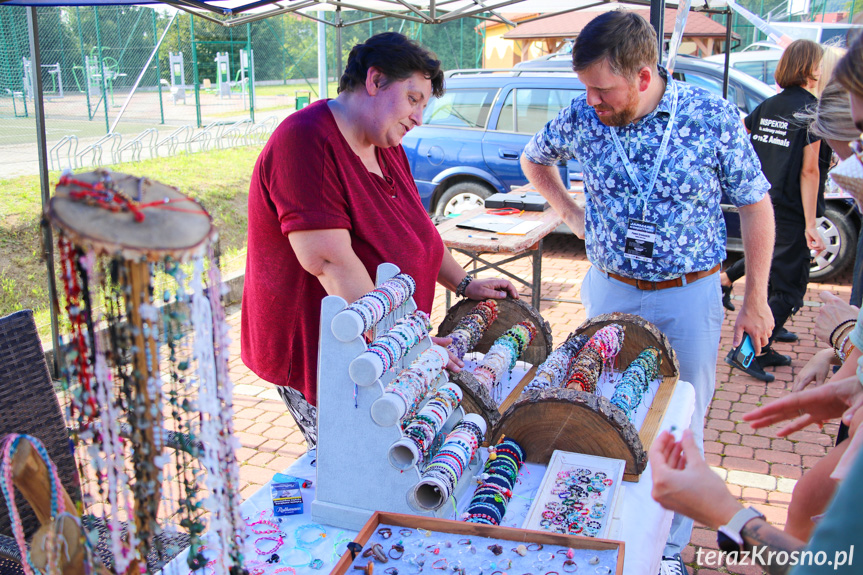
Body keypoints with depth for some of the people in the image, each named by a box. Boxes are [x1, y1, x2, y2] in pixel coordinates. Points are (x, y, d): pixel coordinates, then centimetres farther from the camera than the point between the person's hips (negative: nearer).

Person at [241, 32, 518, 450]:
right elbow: (331, 263, -29)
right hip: (315, 355, -8)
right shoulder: (307, 142, -21)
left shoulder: (386, 144, 10)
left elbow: (411, 228, 22)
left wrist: (464, 285, 12)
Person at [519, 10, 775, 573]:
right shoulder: (583, 117, -7)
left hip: (688, 298, -2)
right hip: (610, 291, 2)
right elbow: (534, 158, 15)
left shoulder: (713, 117, -13)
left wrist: (756, 300, -2)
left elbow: (756, 206, -3)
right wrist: (571, 214, 4)